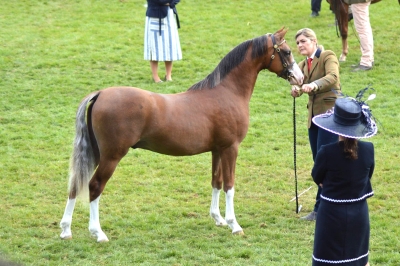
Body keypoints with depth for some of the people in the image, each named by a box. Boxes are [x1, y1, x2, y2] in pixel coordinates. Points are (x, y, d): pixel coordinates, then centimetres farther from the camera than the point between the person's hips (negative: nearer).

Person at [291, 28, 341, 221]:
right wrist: (295, 90, -25)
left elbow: (332, 76, -24)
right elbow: (297, 84, -2)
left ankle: (321, 208, -9)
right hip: (314, 116, 8)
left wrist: (314, 85, -41)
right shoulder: (303, 65, 16)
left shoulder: (328, 56, -5)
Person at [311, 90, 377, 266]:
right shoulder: (368, 150, -10)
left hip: (332, 213, -4)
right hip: (359, 212, 4)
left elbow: (317, 178, -4)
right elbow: (368, 176, 5)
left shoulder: (327, 152, -20)